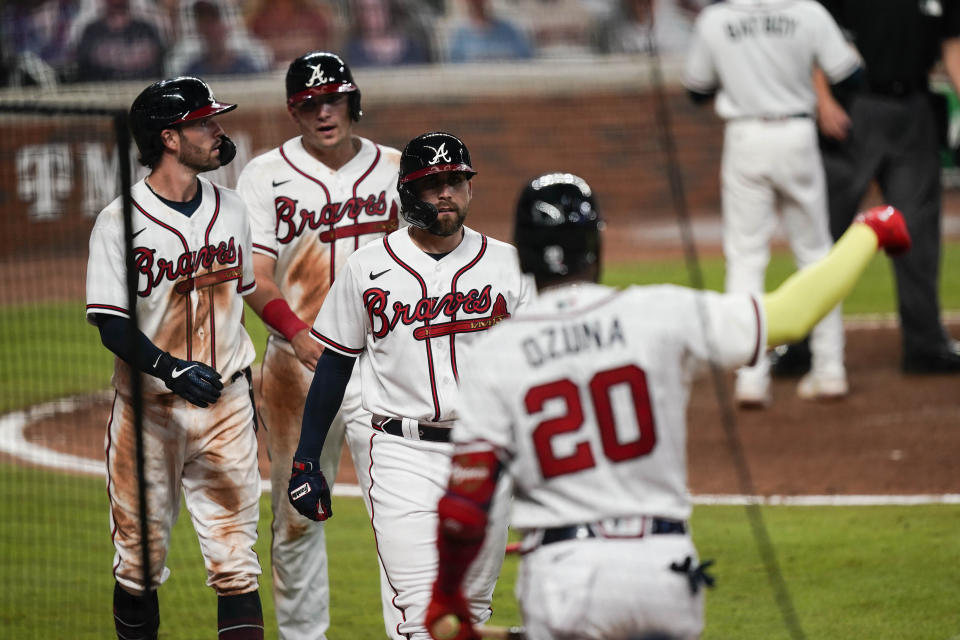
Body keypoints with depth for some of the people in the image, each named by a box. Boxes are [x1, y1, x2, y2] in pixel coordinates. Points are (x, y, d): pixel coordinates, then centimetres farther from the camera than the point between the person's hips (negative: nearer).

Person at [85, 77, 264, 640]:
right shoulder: (120, 223, -9)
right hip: (148, 408, -3)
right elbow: (113, 328, -13)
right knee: (140, 563, 5)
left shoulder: (230, 210, 8)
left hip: (225, 404, 3)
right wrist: (172, 369, -28)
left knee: (235, 557, -3)